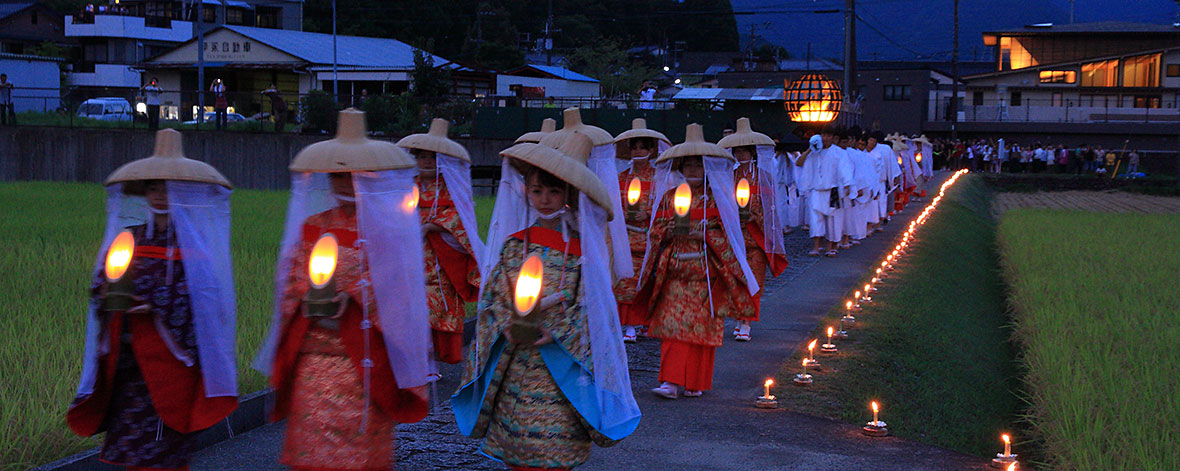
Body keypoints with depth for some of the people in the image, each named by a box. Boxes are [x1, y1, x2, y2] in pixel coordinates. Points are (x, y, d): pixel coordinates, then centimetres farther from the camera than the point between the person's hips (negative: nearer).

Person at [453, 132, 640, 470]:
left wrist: (554, 333, -17)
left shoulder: (583, 249, -2)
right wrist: (507, 326, -13)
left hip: (561, 365, -2)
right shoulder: (514, 243, 6)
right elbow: (492, 296, 5)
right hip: (513, 367, 3)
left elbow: (589, 306, -4)